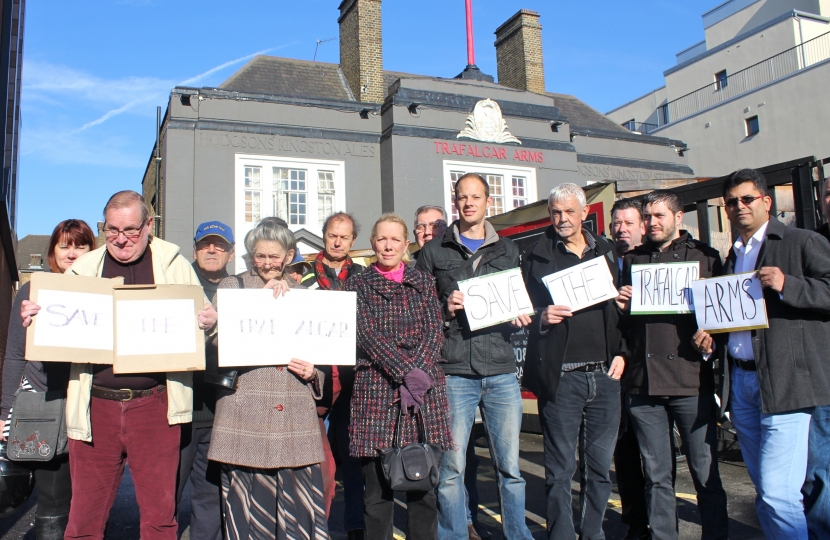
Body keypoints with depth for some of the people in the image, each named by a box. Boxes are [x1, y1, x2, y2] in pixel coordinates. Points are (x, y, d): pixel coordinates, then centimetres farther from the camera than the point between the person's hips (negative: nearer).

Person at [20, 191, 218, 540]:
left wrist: (209, 322, -14)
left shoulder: (174, 264, 6)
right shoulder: (84, 268, 11)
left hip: (154, 405, -1)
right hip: (96, 406, 2)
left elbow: (198, 319, 9)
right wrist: (33, 320, -5)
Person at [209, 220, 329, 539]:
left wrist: (313, 372, 1)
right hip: (246, 419, -2)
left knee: (301, 508, -1)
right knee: (249, 507, -1)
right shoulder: (231, 287, 11)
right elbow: (222, 340, -5)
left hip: (296, 419, 2)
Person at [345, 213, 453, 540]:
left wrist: (418, 371, -13)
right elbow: (367, 334, -5)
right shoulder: (358, 286, 8)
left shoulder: (423, 283, 14)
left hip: (425, 389, 2)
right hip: (376, 389, -1)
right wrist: (406, 373, -16)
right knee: (378, 488, 0)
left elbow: (434, 331, 4)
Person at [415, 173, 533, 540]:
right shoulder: (433, 252, 8)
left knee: (510, 465, 7)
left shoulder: (508, 251, 15)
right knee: (451, 467, 3)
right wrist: (445, 309, -11)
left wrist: (520, 318, -1)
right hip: (454, 372, -2)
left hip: (501, 371, 2)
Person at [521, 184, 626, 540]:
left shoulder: (606, 251, 13)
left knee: (601, 466, 11)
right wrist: (542, 317, -17)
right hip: (561, 375, -3)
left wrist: (621, 352, 6)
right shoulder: (536, 256, 2)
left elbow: (620, 306, 16)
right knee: (561, 469, 3)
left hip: (605, 375, 4)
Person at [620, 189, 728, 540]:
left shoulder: (704, 257, 7)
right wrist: (620, 307, -1)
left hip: (691, 380, -2)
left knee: (705, 473, 3)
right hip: (643, 382, 3)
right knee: (656, 476, 10)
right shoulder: (633, 260, 16)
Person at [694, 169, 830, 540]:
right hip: (740, 381, 7)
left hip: (785, 383, -7)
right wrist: (709, 333, 8)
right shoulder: (730, 258, 19)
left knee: (777, 493, -12)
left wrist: (787, 285, -21)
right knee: (765, 491, 14)